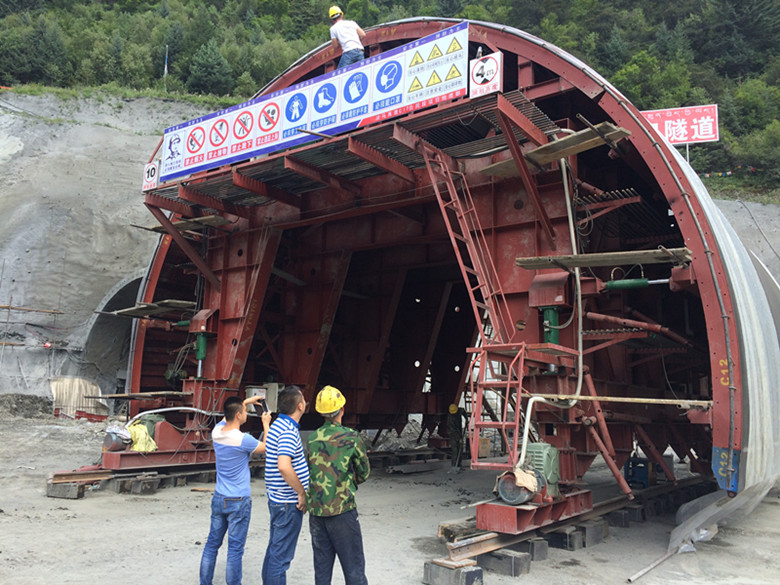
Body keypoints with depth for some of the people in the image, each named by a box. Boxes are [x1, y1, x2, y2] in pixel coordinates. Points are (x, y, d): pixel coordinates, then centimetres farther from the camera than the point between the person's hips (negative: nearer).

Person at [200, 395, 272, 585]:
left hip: (218, 499, 6)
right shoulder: (243, 439, -21)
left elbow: (228, 416, 20)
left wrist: (246, 401, 23)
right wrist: (266, 424, 7)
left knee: (212, 544, 14)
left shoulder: (216, 432, -3)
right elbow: (266, 448, -3)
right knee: (235, 550, 2)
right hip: (239, 502, -6)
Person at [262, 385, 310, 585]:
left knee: (274, 550, 19)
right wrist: (302, 493, -22)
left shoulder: (278, 425, 10)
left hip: (277, 499, 10)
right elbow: (284, 466, -35)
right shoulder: (289, 431, -22)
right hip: (289, 503, -10)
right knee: (281, 555, -1)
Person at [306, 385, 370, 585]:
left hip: (315, 510, 5)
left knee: (322, 565, 14)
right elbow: (364, 473, 1)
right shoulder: (351, 437, -9)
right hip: (342, 509, -4)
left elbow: (306, 472, 11)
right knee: (353, 565, 5)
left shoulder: (312, 439, 3)